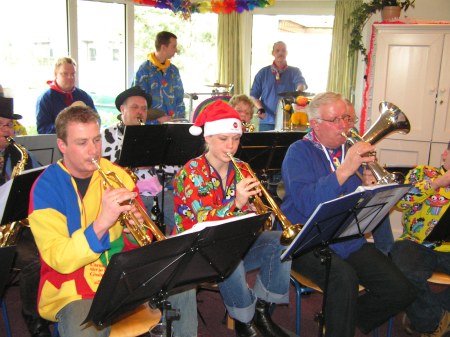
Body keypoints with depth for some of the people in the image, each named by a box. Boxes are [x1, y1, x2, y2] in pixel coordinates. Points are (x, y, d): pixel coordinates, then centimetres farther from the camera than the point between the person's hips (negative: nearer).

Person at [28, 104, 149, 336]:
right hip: (74, 288, -4)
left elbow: (137, 244, 7)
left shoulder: (117, 175, 2)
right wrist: (100, 224, -30)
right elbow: (59, 259, -17)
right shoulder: (45, 188, -7)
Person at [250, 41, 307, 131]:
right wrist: (260, 109, -9)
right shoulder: (263, 73, 10)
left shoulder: (294, 72, 7)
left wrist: (299, 91, -38)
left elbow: (301, 83, -14)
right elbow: (254, 95, 9)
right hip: (267, 121, 1)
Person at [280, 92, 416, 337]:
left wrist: (367, 186, -11)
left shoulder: (353, 150, 12)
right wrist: (344, 170, -29)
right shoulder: (299, 152, -5)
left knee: (401, 291, -7)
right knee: (344, 277, -33)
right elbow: (306, 204, -22)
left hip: (351, 241, 6)